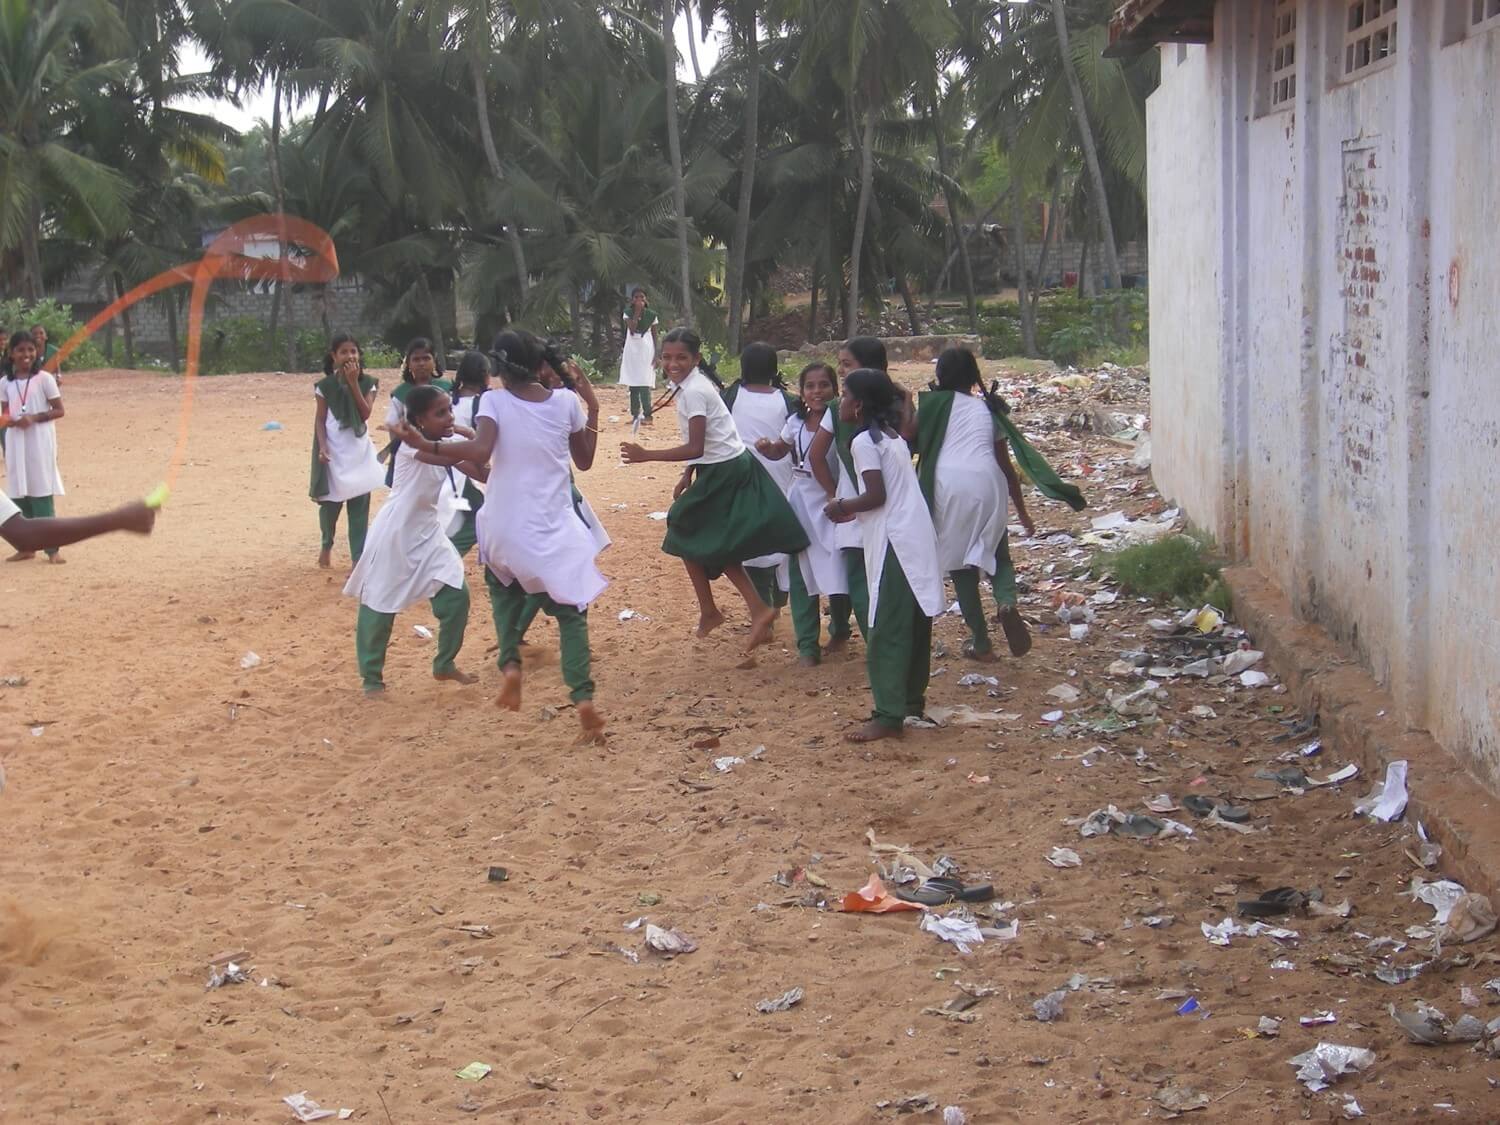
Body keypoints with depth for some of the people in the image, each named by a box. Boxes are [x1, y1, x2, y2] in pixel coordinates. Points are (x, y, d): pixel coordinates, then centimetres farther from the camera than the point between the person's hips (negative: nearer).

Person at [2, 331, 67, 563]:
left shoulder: (44, 378, -5)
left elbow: (58, 410, -4)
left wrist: (34, 418, -18)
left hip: (40, 441, -4)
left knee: (42, 494, -7)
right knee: (19, 494, 7)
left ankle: (52, 548, -5)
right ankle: (27, 546, 15)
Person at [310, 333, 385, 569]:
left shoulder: (367, 383, 1)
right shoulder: (325, 385, -1)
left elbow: (365, 413, -12)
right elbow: (319, 419, 0)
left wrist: (353, 382, -16)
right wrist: (322, 447, -13)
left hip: (359, 451, 1)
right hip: (333, 451, -1)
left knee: (360, 508, -2)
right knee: (330, 503, 8)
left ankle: (359, 561, 0)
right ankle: (327, 545, 36)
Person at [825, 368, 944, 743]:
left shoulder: (864, 442, -11)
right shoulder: (893, 437, 15)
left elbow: (876, 495, -18)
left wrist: (842, 507, -3)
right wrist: (855, 511, 18)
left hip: (894, 543, -9)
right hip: (919, 538, 9)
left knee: (886, 631, -8)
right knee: (913, 623, 17)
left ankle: (889, 716, -11)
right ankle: (912, 697, 28)